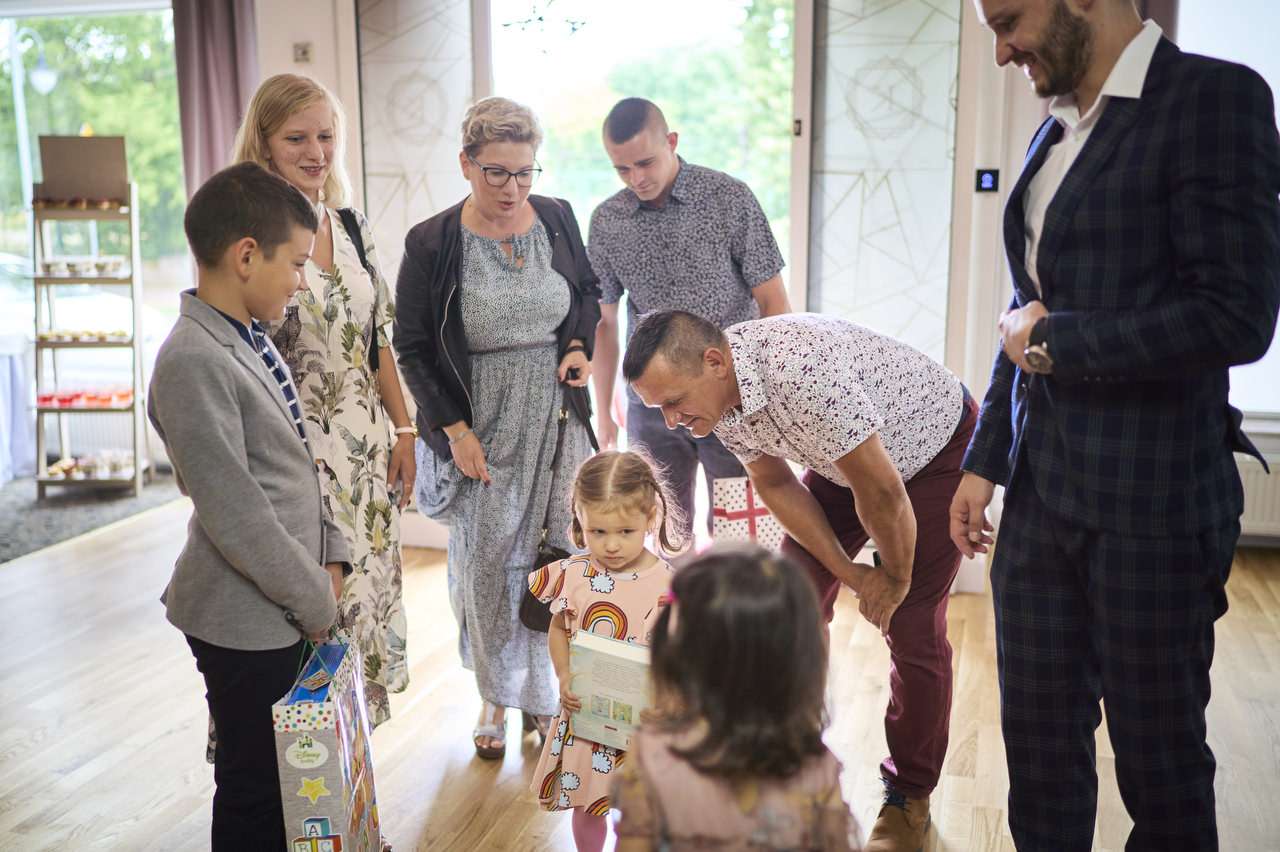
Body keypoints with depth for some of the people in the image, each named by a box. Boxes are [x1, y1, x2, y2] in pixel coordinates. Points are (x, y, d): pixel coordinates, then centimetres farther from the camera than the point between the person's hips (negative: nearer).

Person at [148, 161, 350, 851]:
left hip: (286, 608, 9)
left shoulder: (251, 339, 8)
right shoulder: (193, 360, -22)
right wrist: (316, 601, -13)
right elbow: (234, 514, -23)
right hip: (246, 621, -8)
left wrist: (331, 557, 6)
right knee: (257, 793, 8)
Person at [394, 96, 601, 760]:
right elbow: (413, 346, -4)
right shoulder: (431, 244, -9)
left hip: (555, 421, 3)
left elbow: (588, 290, 18)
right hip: (478, 427, -2)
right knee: (484, 561, 4)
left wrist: (580, 346, -2)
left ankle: (544, 692, 25)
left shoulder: (557, 220, 1)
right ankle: (495, 696, 24)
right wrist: (456, 431, -8)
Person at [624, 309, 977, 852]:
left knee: (912, 629, -8)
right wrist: (850, 573, -8)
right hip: (842, 459, 7)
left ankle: (909, 796, 11)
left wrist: (895, 579, -14)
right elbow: (774, 484, -4)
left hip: (935, 447, -6)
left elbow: (881, 491, -31)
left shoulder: (804, 371, -42)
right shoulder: (715, 389, -16)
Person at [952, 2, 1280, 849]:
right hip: (1042, 491, 7)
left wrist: (1051, 340, -9)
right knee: (1040, 742, 15)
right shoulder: (1058, 131, 13)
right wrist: (986, 461, 16)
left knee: (1159, 758, 10)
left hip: (1149, 500, -7)